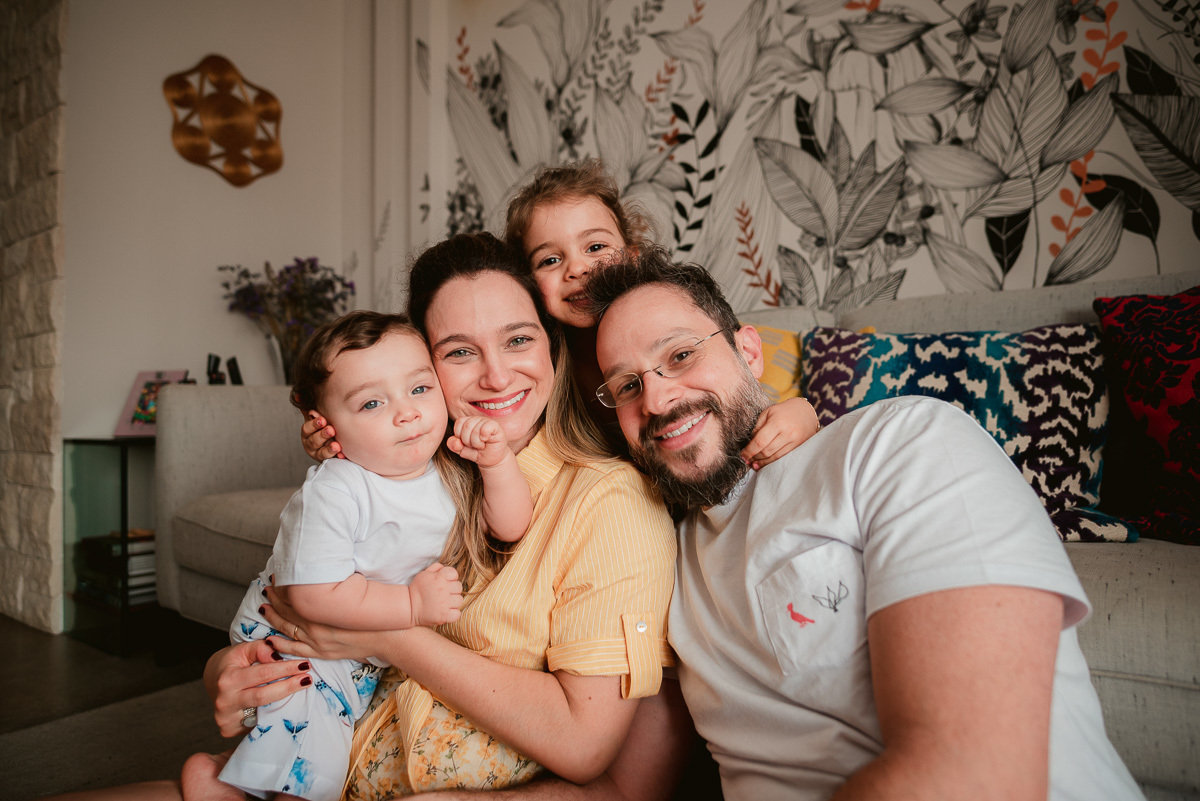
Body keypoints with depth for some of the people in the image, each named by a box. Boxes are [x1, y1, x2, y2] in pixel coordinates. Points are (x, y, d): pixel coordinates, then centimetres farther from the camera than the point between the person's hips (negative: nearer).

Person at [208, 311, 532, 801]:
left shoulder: (451, 471, -8)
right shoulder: (332, 493, -27)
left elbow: (512, 528, -4)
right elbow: (315, 594, -29)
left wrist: (498, 462, -20)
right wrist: (413, 605, -28)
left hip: (389, 647, 6)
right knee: (307, 732, -21)